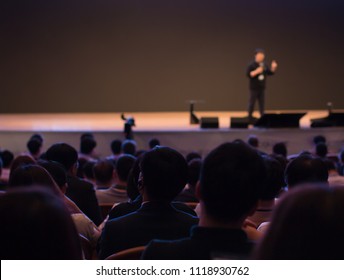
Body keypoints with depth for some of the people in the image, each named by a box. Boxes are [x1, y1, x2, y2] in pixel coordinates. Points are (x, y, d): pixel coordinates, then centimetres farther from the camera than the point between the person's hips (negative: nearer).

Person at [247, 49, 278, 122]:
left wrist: (273, 68, -11)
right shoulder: (252, 65, -10)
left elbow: (270, 72, 8)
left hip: (262, 88, 5)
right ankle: (250, 117, 13)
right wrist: (256, 71, -29)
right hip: (254, 88, -5)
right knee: (252, 103, 2)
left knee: (262, 103, 7)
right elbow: (248, 74, -17)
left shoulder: (264, 65, 7)